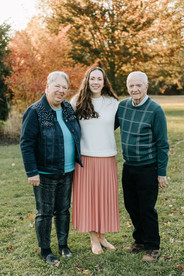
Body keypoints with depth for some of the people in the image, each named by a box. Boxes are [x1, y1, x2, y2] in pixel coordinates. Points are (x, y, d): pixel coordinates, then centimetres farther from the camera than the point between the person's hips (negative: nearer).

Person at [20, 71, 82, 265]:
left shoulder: (68, 109, 6)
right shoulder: (35, 111, -13)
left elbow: (76, 136, 18)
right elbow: (26, 143, -15)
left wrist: (77, 161, 14)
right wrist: (32, 172, -18)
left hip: (67, 172, 6)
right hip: (45, 174, -6)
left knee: (63, 209, 17)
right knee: (45, 213, 6)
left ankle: (63, 245, 34)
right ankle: (45, 251, 22)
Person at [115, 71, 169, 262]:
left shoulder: (155, 110, -13)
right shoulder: (122, 106, 2)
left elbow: (162, 144, -10)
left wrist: (162, 173, -10)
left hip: (147, 168, -5)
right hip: (128, 166, 6)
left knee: (147, 209, 2)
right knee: (131, 206, 15)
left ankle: (152, 247, 21)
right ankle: (140, 240, 35)